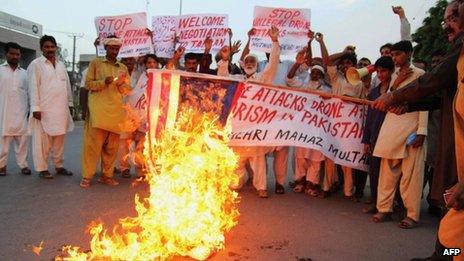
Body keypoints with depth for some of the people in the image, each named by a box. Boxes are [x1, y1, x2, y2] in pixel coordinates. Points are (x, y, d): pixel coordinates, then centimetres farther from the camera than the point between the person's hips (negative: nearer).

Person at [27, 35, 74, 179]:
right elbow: (33, 87, -7)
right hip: (44, 109, -5)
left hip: (61, 109, 5)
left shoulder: (61, 65, 16)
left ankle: (59, 166, 19)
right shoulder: (36, 64, -2)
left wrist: (69, 103, 14)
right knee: (42, 140, -1)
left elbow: (67, 85, 18)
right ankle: (42, 168, 7)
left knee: (59, 139, 9)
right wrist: (35, 108, -13)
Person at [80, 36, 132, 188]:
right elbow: (88, 84, 2)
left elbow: (127, 91, 14)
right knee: (93, 143, -6)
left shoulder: (123, 68, 17)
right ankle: (87, 176, 1)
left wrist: (121, 84, -7)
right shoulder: (95, 63, 8)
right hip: (98, 111, -3)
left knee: (111, 146, 4)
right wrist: (104, 82, -14)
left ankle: (107, 175, 14)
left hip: (116, 112, 4)